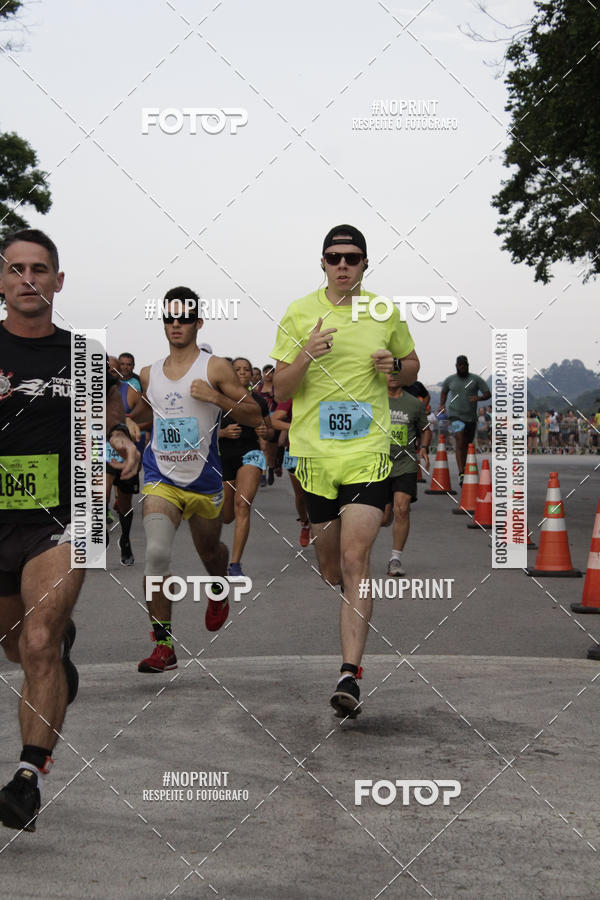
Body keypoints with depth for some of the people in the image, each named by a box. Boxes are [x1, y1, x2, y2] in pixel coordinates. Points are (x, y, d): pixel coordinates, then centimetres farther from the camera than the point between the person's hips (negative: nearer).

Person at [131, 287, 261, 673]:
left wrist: (216, 398, -20)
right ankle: (164, 646, -15)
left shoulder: (216, 368, -6)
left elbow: (255, 417, -7)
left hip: (205, 482, -1)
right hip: (162, 479, 1)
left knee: (210, 551, 20)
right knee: (157, 553, -21)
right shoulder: (149, 374, 7)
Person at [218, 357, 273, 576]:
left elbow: (270, 431, 18)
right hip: (224, 458, 0)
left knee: (242, 505, -24)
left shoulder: (259, 401, 5)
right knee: (226, 517, 7)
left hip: (250, 455, 0)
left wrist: (265, 432, -4)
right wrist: (224, 432, -17)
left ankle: (235, 564, -23)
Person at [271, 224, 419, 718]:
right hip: (314, 453, 1)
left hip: (368, 453, -1)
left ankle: (350, 675, -15)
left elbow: (413, 366, 19)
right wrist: (306, 356, -18)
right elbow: (279, 390, 1)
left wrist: (393, 365, -4)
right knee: (332, 571, 8)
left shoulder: (386, 312, 5)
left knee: (355, 561, -14)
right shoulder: (298, 314, 2)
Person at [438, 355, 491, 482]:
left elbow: (488, 394, 0)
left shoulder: (476, 379, 2)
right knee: (459, 442, -19)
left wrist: (478, 397, -20)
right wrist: (442, 404, 8)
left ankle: (463, 470, 33)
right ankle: (461, 473, -29)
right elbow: (444, 392, 25)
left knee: (466, 445, 13)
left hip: (471, 417, 2)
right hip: (455, 414, -2)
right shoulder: (450, 380, 6)